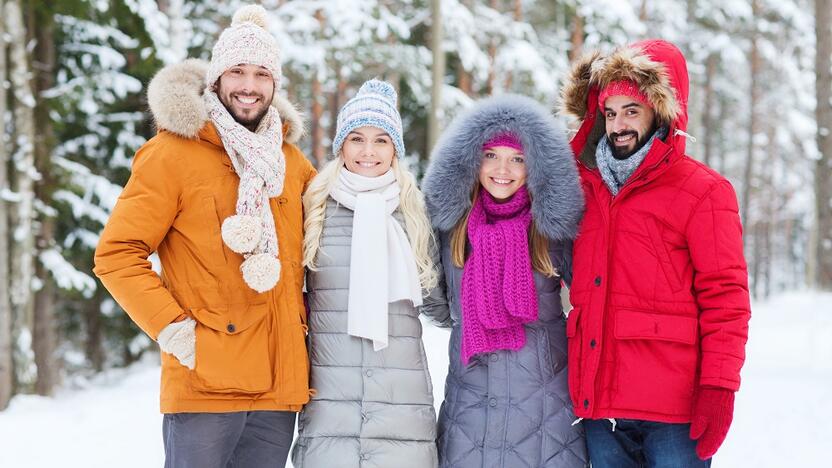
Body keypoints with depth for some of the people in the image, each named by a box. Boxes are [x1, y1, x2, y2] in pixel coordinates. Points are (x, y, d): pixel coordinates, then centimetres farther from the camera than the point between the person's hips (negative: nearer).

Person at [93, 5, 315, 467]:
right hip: (203, 386, -5)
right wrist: (171, 325, -14)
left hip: (280, 389, 5)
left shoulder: (290, 160, 12)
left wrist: (305, 313, 12)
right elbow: (117, 252, -7)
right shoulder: (174, 152, -5)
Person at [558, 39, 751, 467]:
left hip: (673, 412, -5)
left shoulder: (702, 191, -1)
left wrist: (719, 387, -12)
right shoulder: (586, 187, 14)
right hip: (600, 405, 5)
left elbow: (725, 298, -6)